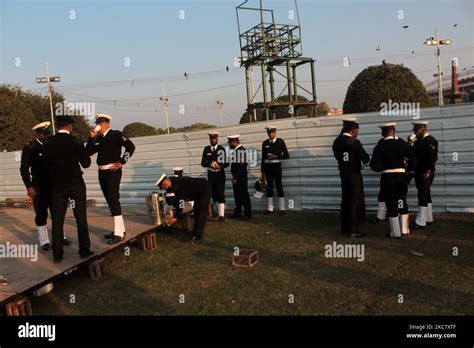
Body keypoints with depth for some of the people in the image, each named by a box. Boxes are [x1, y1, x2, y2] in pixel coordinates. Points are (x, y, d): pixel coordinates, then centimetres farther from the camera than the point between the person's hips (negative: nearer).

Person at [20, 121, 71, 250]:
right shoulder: (29, 148, -6)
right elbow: (24, 169, -8)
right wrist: (29, 187, -16)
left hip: (53, 185, 4)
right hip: (39, 187, -4)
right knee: (41, 214, 1)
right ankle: (44, 241, 11)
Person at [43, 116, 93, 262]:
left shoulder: (48, 143, -1)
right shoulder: (75, 141, -9)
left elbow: (47, 164, 6)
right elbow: (86, 163, -4)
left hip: (57, 185, 2)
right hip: (76, 184, -2)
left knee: (57, 219, 8)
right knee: (81, 218, 7)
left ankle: (57, 254, 11)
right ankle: (84, 250, 12)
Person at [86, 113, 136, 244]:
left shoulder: (116, 134, -5)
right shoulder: (98, 138, 13)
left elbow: (131, 146, -14)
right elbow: (89, 152, 5)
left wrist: (121, 162, -15)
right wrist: (92, 137, -4)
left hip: (113, 171, -7)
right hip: (102, 172, 7)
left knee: (113, 200, -10)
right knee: (110, 201, 12)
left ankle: (119, 233, -6)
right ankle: (120, 229, 23)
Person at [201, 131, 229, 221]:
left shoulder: (222, 149, -2)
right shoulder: (206, 149, 3)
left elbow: (226, 163, -2)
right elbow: (203, 163, -3)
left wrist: (219, 166, -22)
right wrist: (210, 163, -23)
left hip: (220, 175, -3)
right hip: (211, 175, 3)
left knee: (221, 194, -11)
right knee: (214, 194, 10)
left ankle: (221, 215, -15)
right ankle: (220, 210, 30)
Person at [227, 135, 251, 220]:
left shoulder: (241, 150, -16)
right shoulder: (235, 150, 14)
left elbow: (242, 166, -21)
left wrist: (236, 178, -19)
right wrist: (234, 177, 13)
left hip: (241, 178, -10)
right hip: (236, 178, 10)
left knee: (244, 195, -2)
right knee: (237, 196, 14)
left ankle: (248, 214, 6)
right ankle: (237, 213, 23)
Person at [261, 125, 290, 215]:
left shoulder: (280, 141, 0)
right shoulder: (265, 143, 9)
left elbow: (286, 155, -1)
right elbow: (263, 158, 11)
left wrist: (276, 156, -13)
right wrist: (262, 170, 8)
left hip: (276, 166, -3)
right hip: (267, 167, 3)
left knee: (279, 186, -1)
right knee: (269, 187, 6)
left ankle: (282, 209, 4)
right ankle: (270, 209, 11)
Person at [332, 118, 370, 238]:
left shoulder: (336, 141, 4)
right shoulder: (354, 142, -17)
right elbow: (365, 158, -14)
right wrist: (364, 159, 7)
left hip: (343, 173, 7)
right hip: (354, 174, -7)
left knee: (345, 200, 15)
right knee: (356, 201, 0)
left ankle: (345, 228, 23)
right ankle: (353, 230, 1)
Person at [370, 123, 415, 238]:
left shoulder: (379, 146, -7)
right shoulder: (402, 143, 1)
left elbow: (374, 165, -13)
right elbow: (412, 158, 2)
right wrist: (410, 172, 14)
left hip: (387, 178, -3)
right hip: (402, 176, 3)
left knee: (391, 204, 4)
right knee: (402, 203, 16)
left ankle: (396, 232, 8)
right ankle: (404, 229, 24)